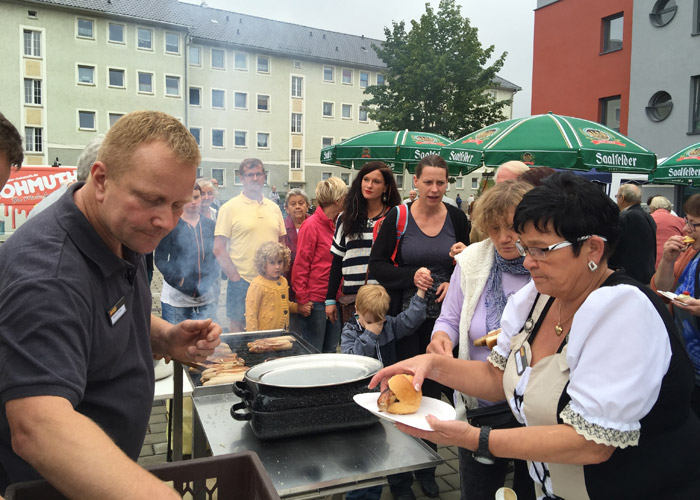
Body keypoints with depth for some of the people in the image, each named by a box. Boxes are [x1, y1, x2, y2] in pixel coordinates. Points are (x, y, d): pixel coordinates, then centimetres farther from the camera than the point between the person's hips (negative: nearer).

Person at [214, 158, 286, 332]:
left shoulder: (274, 208, 11)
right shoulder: (230, 208, -4)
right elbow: (219, 248, -7)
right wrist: (235, 277, -12)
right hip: (242, 282, -4)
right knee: (238, 328, 4)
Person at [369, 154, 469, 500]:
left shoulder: (456, 218, 3)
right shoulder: (397, 217, -6)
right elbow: (376, 265, -7)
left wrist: (454, 283, -8)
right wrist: (411, 276, -21)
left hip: (442, 317, 3)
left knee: (433, 390, 14)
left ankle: (427, 468, 34)